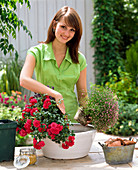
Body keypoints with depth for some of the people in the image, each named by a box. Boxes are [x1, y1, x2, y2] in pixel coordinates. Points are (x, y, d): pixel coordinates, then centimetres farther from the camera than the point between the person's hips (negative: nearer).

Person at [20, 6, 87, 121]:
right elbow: (24, 80, -16)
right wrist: (54, 94, -26)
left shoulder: (79, 59, 8)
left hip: (70, 117, 2)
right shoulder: (36, 52, 1)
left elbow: (82, 95, 13)